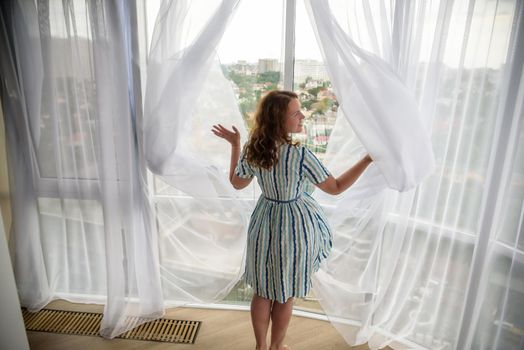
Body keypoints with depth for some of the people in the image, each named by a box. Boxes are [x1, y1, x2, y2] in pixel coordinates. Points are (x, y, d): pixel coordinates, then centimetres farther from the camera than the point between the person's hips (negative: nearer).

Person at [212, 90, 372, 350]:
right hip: (295, 226, -4)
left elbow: (237, 183, 7)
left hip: (265, 223, 5)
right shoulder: (300, 155, -24)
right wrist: (368, 158, -12)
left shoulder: (251, 150, -9)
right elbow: (335, 188, -15)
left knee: (262, 291, 21)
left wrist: (234, 145, 11)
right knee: (285, 296, 19)